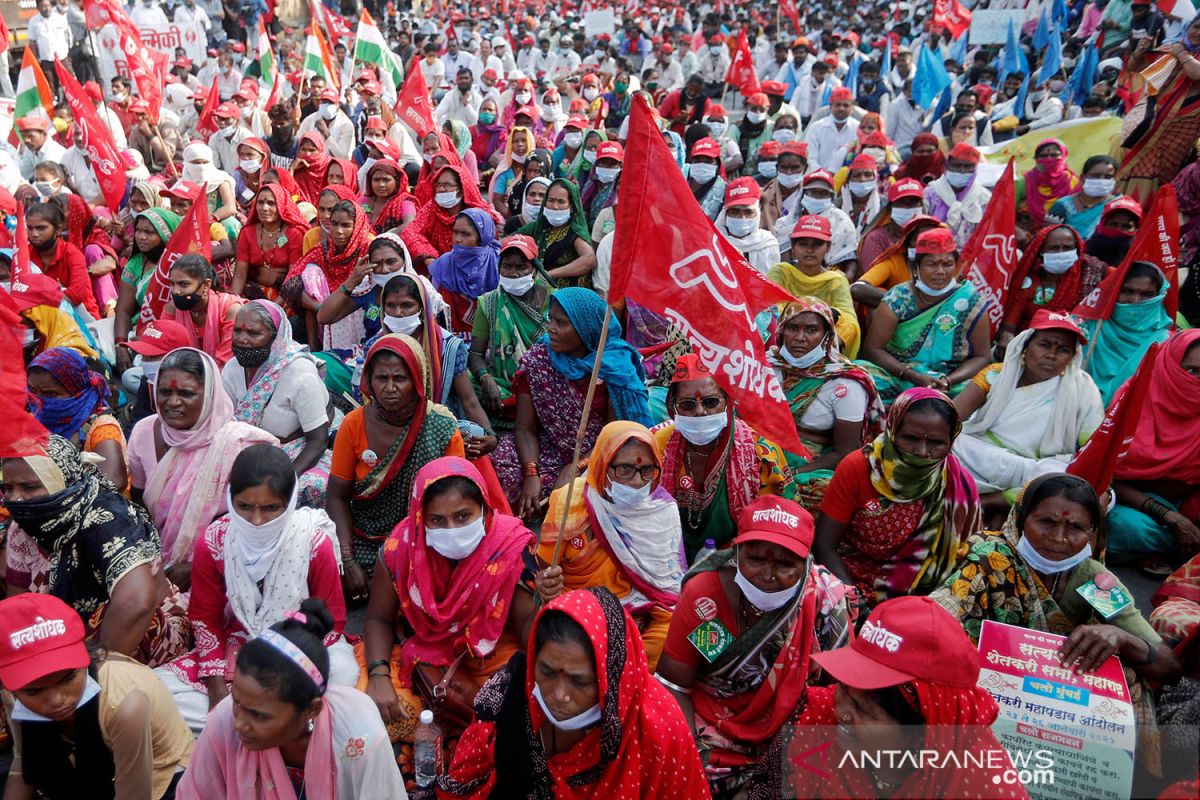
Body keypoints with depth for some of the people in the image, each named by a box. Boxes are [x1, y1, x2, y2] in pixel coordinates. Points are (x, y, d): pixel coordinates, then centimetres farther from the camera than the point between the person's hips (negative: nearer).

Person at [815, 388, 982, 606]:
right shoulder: (857, 468, -13)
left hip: (924, 594, 3)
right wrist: (856, 600, -20)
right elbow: (824, 546, -10)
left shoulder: (960, 485, -8)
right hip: (853, 578, -3)